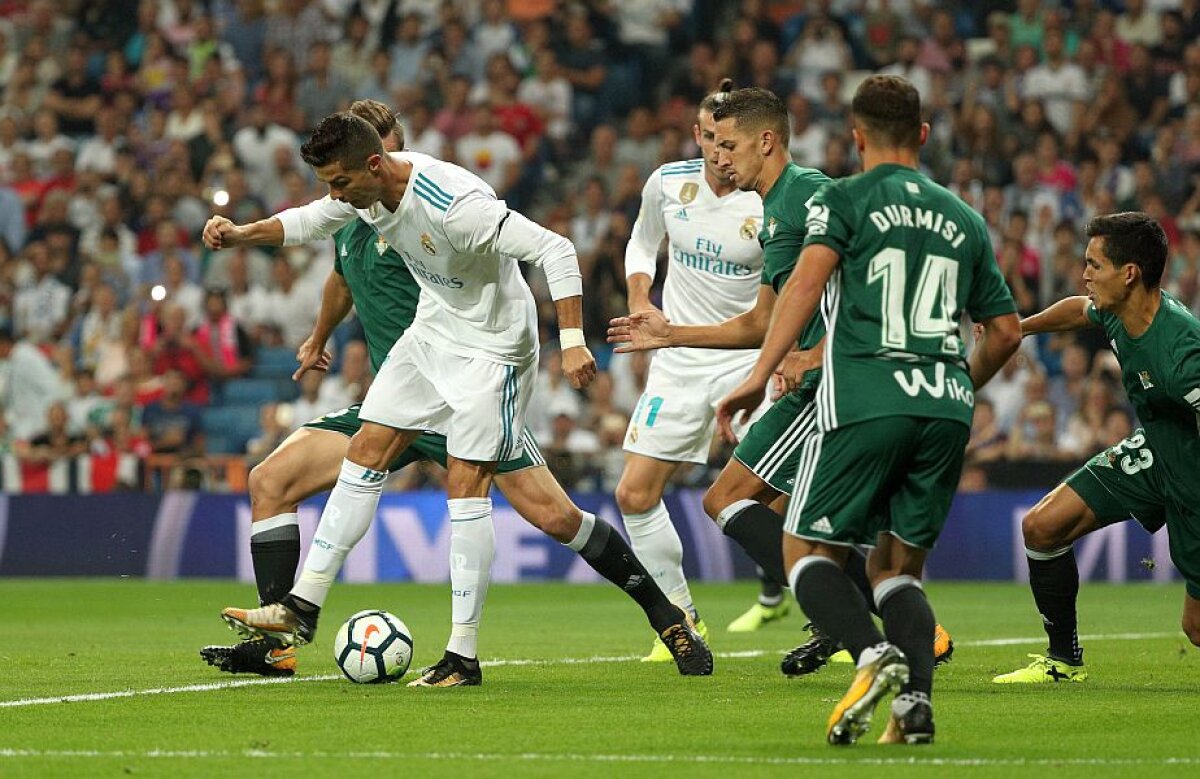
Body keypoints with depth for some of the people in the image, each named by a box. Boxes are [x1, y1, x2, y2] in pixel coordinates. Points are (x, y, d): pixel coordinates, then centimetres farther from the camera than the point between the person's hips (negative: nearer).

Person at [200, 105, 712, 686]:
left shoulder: (454, 205, -31)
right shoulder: (366, 188, -6)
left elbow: (554, 250, -30)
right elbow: (306, 223, 17)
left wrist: (572, 342, -36)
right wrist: (239, 234, 3)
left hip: (491, 346, -8)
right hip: (431, 331, 8)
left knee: (464, 487, -12)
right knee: (364, 456, 5)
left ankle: (463, 655, -8)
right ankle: (302, 607, 9)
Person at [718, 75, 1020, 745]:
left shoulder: (843, 199, 7)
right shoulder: (964, 218, 21)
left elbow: (808, 280, -10)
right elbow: (1007, 331, 22)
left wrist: (761, 376, -14)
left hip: (864, 403, -4)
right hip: (947, 408, 4)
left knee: (809, 550, 7)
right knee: (898, 565, 14)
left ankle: (874, 655, -20)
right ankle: (916, 700, -10)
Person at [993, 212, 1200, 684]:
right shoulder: (1115, 313, -8)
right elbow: (1080, 310, 17)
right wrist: (1018, 327, 26)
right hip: (1154, 451, 8)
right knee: (1042, 527, 0)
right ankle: (1064, 660, 17)